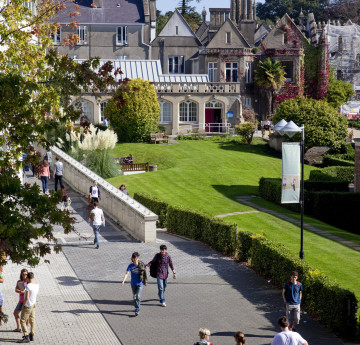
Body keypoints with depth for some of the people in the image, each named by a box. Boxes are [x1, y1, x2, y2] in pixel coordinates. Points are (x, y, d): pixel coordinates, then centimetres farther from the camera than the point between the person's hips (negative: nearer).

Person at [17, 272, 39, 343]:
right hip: (33, 304, 8)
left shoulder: (28, 286, -25)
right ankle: (32, 335, 20)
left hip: (28, 306, -8)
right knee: (32, 320, 14)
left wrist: (23, 305, -13)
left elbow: (27, 298, -25)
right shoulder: (37, 285, -1)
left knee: (22, 321, -2)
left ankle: (26, 337, -6)